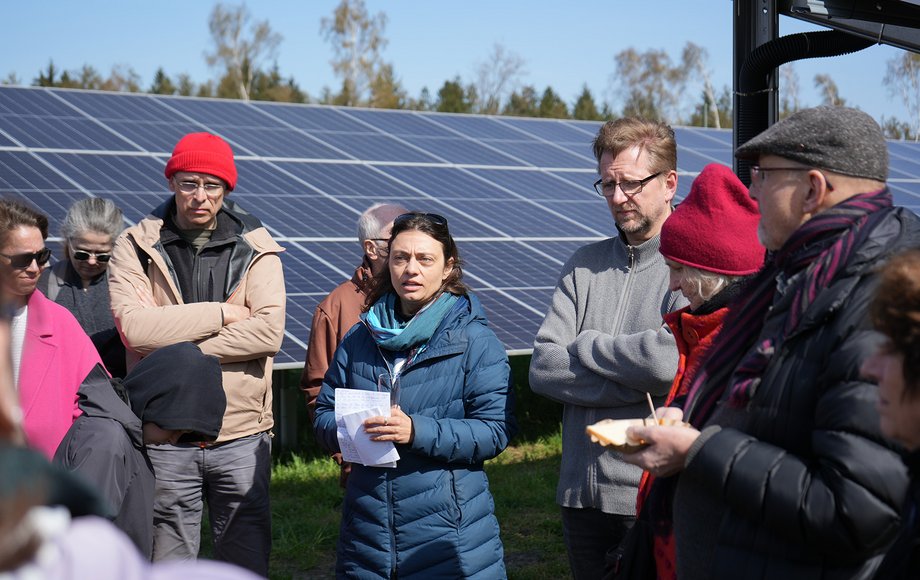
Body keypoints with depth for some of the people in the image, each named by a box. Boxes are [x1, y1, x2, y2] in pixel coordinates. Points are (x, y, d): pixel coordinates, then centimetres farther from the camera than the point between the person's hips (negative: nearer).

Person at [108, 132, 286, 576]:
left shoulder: (255, 247, 4)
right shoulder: (136, 247, 2)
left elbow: (269, 331, -10)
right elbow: (133, 327, -14)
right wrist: (221, 313, -11)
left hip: (242, 433, 1)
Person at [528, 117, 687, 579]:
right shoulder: (586, 264, 11)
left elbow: (670, 359, -23)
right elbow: (542, 369, 2)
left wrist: (584, 346, -5)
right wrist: (636, 383, -12)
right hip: (582, 494, 6)